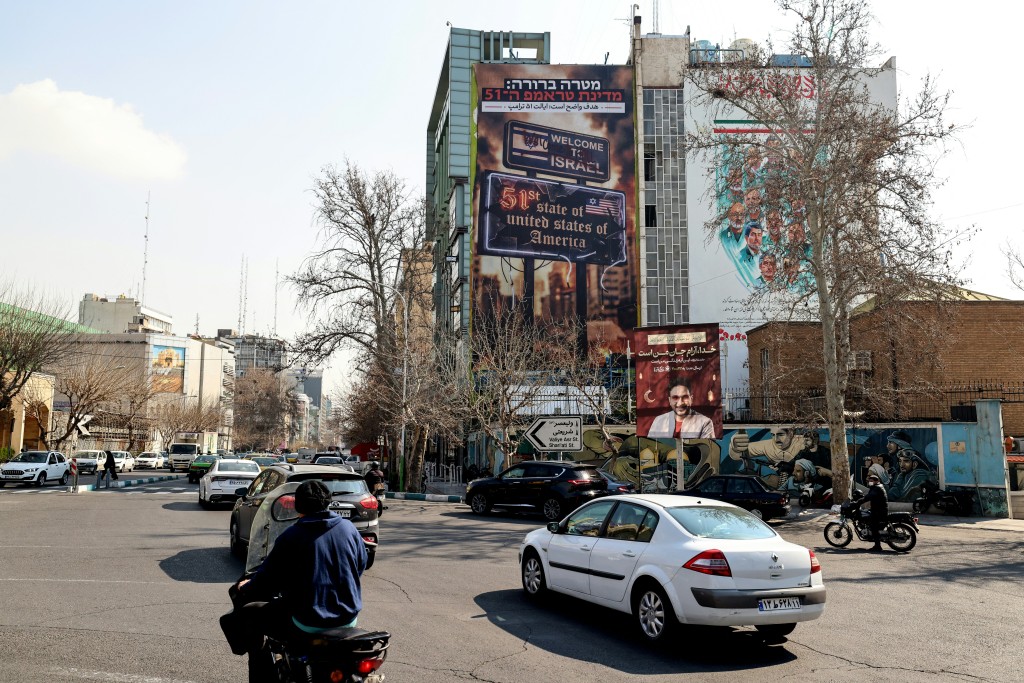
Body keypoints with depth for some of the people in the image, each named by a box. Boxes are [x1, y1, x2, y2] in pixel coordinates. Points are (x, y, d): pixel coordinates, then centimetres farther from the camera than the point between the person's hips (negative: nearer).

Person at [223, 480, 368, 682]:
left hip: (308, 622, -5)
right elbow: (361, 565, 12)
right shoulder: (349, 528, 0)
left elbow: (266, 580, -4)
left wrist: (244, 589, 18)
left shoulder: (291, 537, -11)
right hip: (348, 618, 5)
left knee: (250, 615, 16)